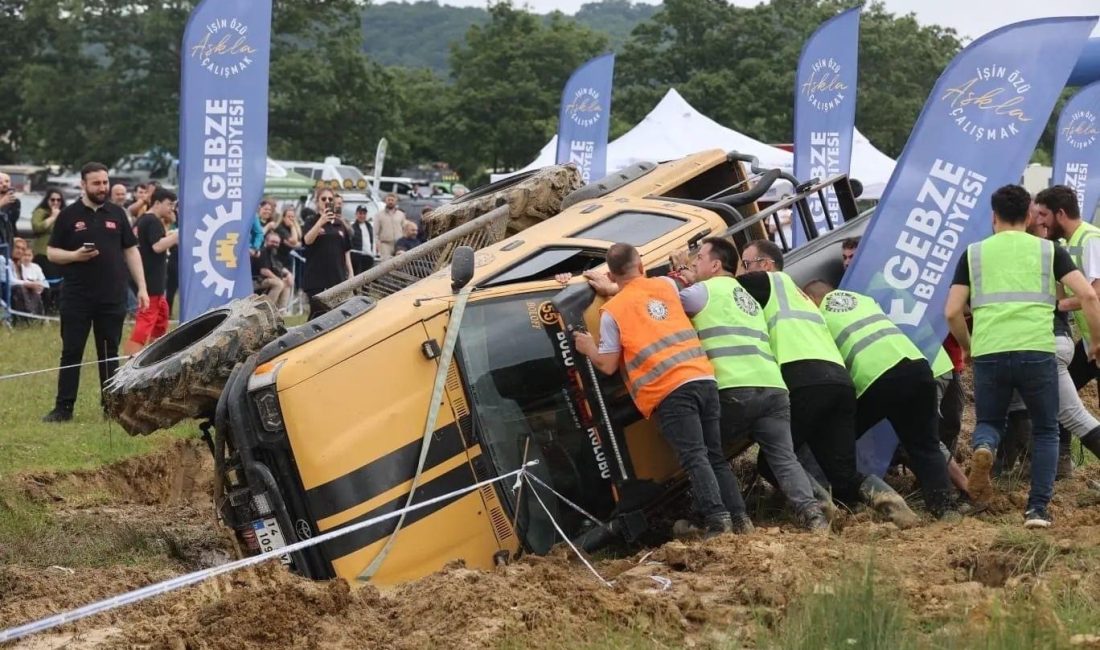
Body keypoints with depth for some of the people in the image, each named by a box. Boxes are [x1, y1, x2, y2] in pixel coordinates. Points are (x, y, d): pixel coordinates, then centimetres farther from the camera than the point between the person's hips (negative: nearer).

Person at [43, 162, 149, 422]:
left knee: (110, 354, 8)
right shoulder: (69, 215, 1)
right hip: (76, 298, -2)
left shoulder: (116, 214, 8)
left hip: (112, 298, 2)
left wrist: (141, 287, 5)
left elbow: (131, 251, 11)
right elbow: (52, 252, 3)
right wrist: (75, 256, -17)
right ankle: (63, 407, 2)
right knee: (71, 353, 0)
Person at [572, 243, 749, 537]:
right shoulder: (664, 285, 17)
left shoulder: (612, 311, 3)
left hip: (668, 391, -5)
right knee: (715, 456, 12)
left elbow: (608, 366, 3)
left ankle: (716, 518, -21)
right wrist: (612, 291, 44)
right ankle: (739, 516, 5)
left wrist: (588, 349, 22)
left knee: (694, 458, -9)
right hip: (703, 378, 5)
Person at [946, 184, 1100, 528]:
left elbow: (952, 312, 9)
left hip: (988, 354, 1)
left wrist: (966, 346, 26)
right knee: (1045, 431, 17)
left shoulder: (974, 253, 14)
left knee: (989, 422, 22)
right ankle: (1038, 509, 5)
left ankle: (983, 449, -13)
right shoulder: (1048, 250, 12)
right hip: (1037, 353, -1)